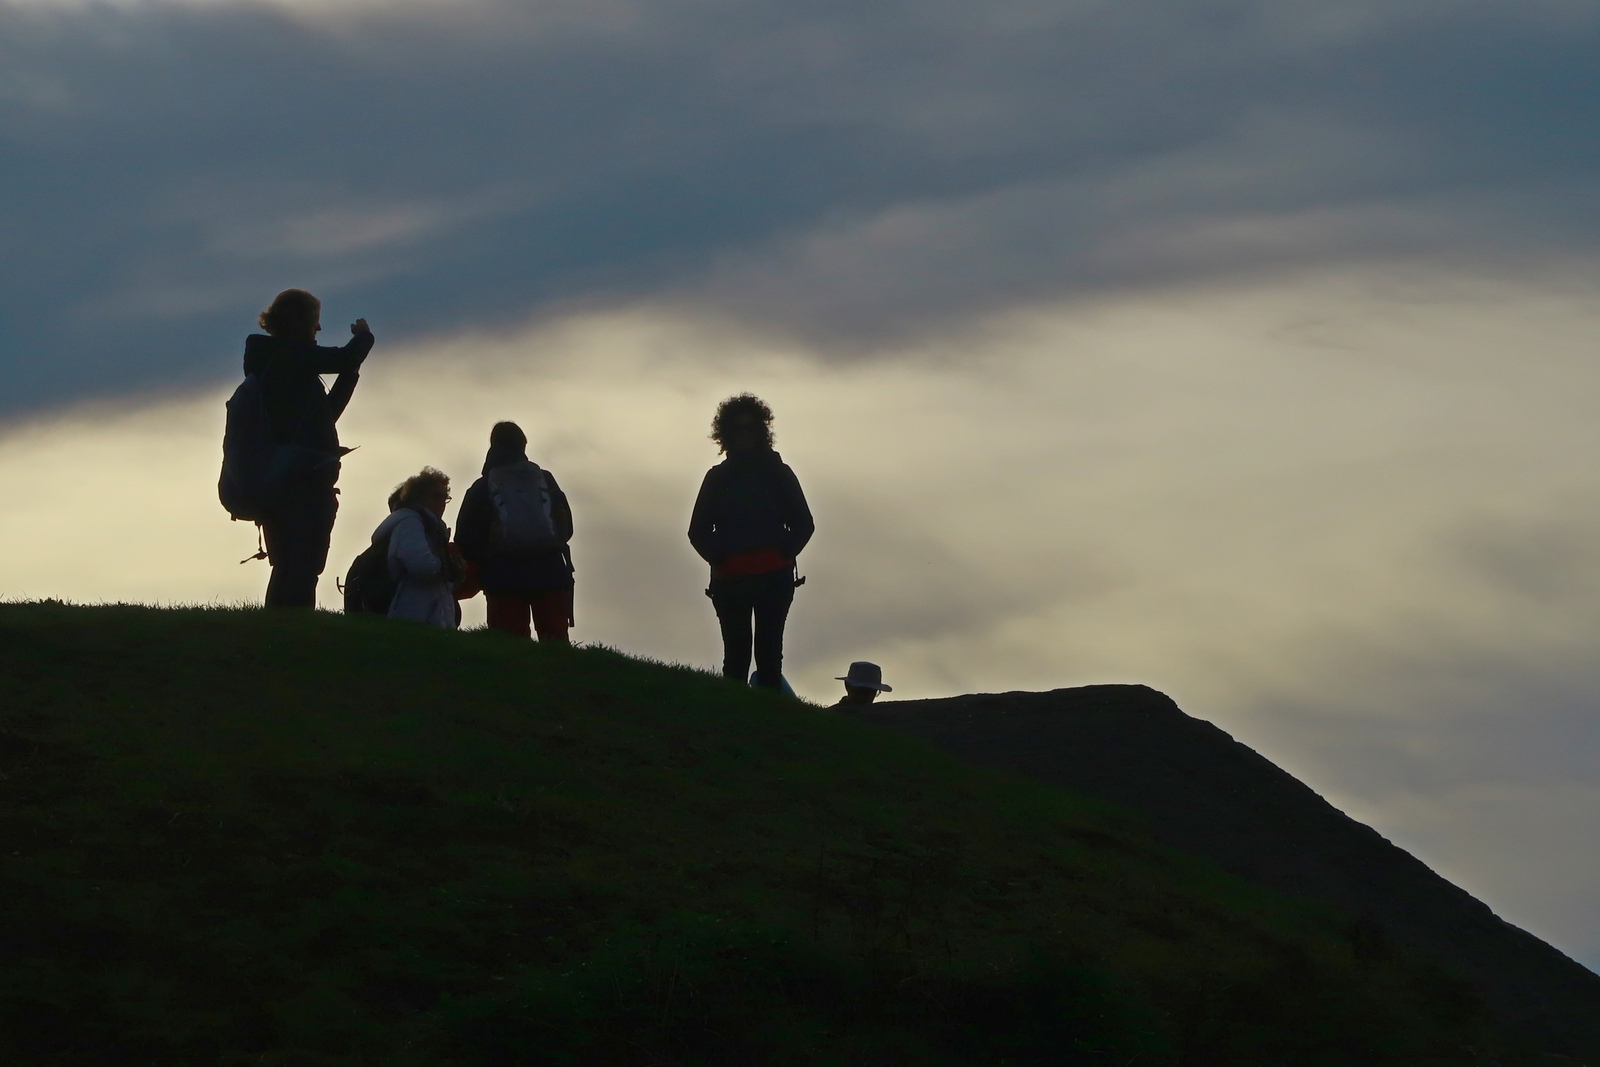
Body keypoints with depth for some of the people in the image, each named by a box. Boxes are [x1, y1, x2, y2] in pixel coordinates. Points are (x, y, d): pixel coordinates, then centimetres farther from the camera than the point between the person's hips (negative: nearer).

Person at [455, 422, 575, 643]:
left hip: (504, 577, -1)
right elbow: (566, 527, 13)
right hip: (549, 573, 2)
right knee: (556, 644, -1)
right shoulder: (545, 480, 11)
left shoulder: (482, 488, 6)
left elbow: (465, 541, 4)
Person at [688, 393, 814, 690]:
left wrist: (784, 554, -4)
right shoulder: (717, 477, 15)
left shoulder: (778, 473, 14)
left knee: (769, 652, -6)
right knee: (736, 652, -7)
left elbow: (803, 524, 12)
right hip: (730, 576, 0)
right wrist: (718, 558, -5)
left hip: (774, 575, 0)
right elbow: (698, 531, 13)